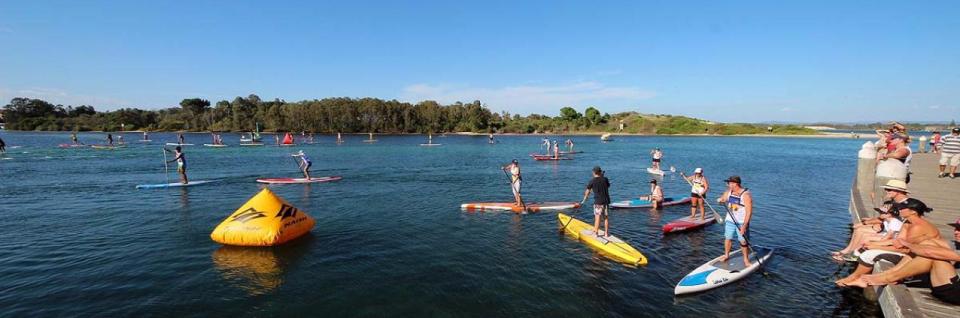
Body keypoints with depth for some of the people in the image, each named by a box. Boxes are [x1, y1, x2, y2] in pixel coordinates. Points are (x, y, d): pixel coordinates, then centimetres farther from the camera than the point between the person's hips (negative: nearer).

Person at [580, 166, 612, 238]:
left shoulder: (592, 181, -6)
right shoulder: (605, 179, 2)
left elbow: (588, 191, 6)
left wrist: (584, 199, 22)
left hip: (598, 202, -4)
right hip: (606, 201, 4)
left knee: (597, 218, -1)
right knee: (606, 218, 10)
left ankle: (596, 233, 2)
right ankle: (606, 233, 15)